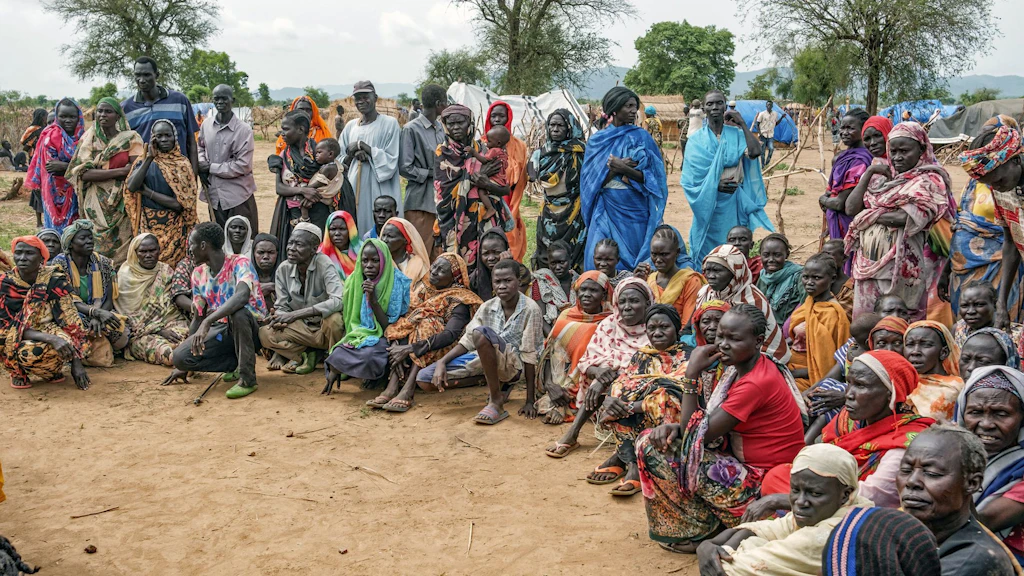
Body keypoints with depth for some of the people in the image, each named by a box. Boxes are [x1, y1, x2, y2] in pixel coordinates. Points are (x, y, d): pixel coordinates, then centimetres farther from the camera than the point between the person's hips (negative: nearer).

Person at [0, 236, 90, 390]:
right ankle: (18, 371, 1)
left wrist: (76, 363, -16)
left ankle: (52, 370, 0)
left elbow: (69, 321, -11)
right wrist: (50, 338, -31)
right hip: (14, 344, 1)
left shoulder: (55, 281, -11)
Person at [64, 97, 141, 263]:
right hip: (96, 204, 1)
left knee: (121, 248, -4)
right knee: (98, 248, -1)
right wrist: (120, 171, -14)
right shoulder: (88, 139, 6)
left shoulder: (130, 138, 1)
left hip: (122, 203, -1)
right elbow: (84, 173, -7)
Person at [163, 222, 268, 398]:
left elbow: (242, 296, -37)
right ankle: (237, 363, 2)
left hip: (252, 328, -6)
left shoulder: (239, 263, -16)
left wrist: (208, 322, -45)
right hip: (222, 330, 6)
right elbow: (198, 317, 11)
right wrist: (185, 366, 12)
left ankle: (247, 378, -25)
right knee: (179, 357, -17)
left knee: (238, 312, -39)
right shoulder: (198, 274, 4)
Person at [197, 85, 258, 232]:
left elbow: (243, 166, -15)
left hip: (238, 196, -5)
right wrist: (201, 165, -2)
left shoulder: (244, 130, -12)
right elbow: (201, 148, 21)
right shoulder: (206, 126, 4)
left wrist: (211, 168, -12)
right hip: (213, 194, 5)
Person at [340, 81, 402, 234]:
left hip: (380, 192, -4)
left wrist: (363, 146, -9)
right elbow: (340, 161, 14)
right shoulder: (351, 126, 14)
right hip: (354, 189, 4)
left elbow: (390, 161, -7)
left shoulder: (390, 124, 0)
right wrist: (353, 154, -7)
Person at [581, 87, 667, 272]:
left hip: (635, 210, -1)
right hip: (606, 210, 1)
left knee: (634, 260, 0)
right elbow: (594, 181, 2)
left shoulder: (642, 137, 4)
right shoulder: (597, 140, 7)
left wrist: (625, 169, -17)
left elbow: (651, 177, -2)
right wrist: (615, 168, -14)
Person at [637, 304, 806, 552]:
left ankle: (700, 532, 1)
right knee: (649, 442, 6)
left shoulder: (757, 382, -25)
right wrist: (675, 427, -13)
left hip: (761, 482, -10)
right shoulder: (740, 367, 4)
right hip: (743, 464, 10)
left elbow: (700, 433, -23)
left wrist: (692, 374, -21)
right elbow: (711, 419, 8)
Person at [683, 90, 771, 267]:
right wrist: (714, 186, -16)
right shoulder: (696, 139, 3)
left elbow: (755, 152, -15)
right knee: (707, 252, 1)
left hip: (734, 202, 1)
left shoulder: (736, 134, 5)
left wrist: (742, 124, -9)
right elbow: (689, 178, -2)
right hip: (708, 204, -1)